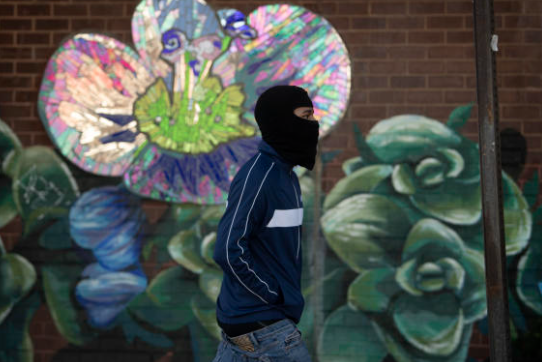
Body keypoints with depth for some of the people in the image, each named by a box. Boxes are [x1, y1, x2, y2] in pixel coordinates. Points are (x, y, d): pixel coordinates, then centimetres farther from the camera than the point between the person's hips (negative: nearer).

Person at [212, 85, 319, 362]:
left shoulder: (285, 173, 12)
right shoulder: (257, 177, -18)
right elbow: (229, 251, -23)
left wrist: (285, 294, 10)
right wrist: (274, 297, -16)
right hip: (262, 324, -9)